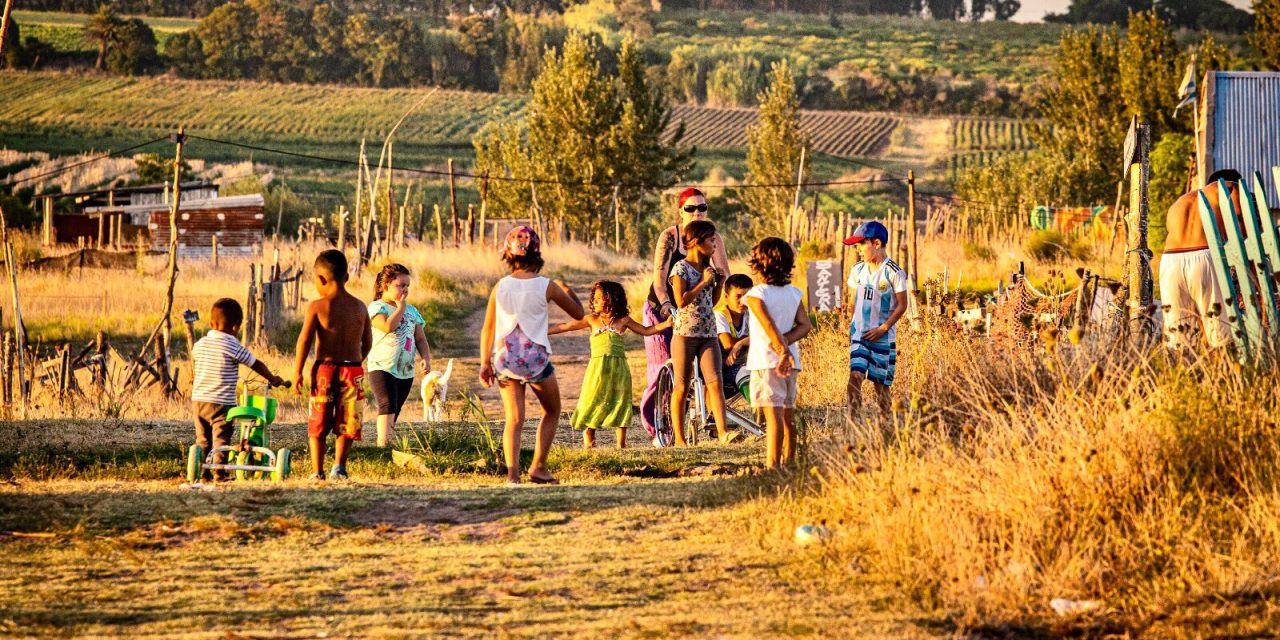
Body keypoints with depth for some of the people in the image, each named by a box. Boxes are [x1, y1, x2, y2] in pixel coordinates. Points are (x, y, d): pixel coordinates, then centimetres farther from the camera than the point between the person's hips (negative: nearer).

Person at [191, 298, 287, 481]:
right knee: (220, 438, 0)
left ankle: (202, 472, 15)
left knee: (202, 439, 13)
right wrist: (273, 379, 14)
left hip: (198, 399, 5)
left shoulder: (199, 344, 6)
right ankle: (219, 472, -2)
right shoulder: (233, 346, -10)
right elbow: (256, 365, -1)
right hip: (222, 402, -5)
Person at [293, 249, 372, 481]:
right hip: (353, 371, 3)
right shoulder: (360, 307, 4)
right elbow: (367, 343, 9)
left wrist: (297, 371, -4)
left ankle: (318, 471, 5)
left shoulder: (317, 307, -9)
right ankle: (339, 466, 0)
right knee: (346, 423, 11)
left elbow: (304, 341, -11)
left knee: (318, 423, 7)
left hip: (325, 369, -3)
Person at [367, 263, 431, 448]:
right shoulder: (377, 307, -5)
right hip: (382, 368, -7)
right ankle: (383, 446, -30)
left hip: (406, 371, 7)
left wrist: (426, 357, -2)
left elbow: (420, 338, 16)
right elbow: (388, 326, -24)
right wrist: (401, 307, -11)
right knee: (388, 406, -22)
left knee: (394, 413, 9)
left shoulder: (411, 311, 16)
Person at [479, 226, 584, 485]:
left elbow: (487, 329, 4)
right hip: (535, 358, -2)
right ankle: (538, 467, 13)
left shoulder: (500, 287, 0)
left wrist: (485, 363, 12)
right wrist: (568, 290, 25)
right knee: (552, 412, 19)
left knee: (514, 419, 7)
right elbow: (578, 313, 7)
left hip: (505, 359, 2)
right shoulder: (546, 286, -6)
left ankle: (512, 471, -10)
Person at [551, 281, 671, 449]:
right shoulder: (592, 320, 7)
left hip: (618, 369, 1)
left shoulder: (623, 320, 8)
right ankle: (588, 441, 6)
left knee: (620, 403, 3)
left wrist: (666, 324, 3)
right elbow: (565, 327, 9)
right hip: (597, 368, -1)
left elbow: (646, 331, 16)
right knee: (592, 403, -3)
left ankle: (621, 443, 11)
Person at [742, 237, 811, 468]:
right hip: (792, 362, 6)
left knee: (773, 415, -12)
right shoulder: (794, 293, 9)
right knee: (788, 414, 14)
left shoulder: (757, 294, -9)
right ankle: (788, 462, 20)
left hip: (767, 361, -6)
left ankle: (772, 466, -16)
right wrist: (785, 342, -6)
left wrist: (783, 350, -20)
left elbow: (769, 325, -20)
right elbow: (805, 325, 2)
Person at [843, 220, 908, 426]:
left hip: (883, 336, -4)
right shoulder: (857, 270, 6)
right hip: (859, 333, 4)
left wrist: (883, 328, -13)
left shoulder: (894, 273, -10)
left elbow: (902, 305, -7)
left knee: (881, 382, 4)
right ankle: (852, 421, -16)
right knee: (855, 374, -13)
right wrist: (855, 325, 8)